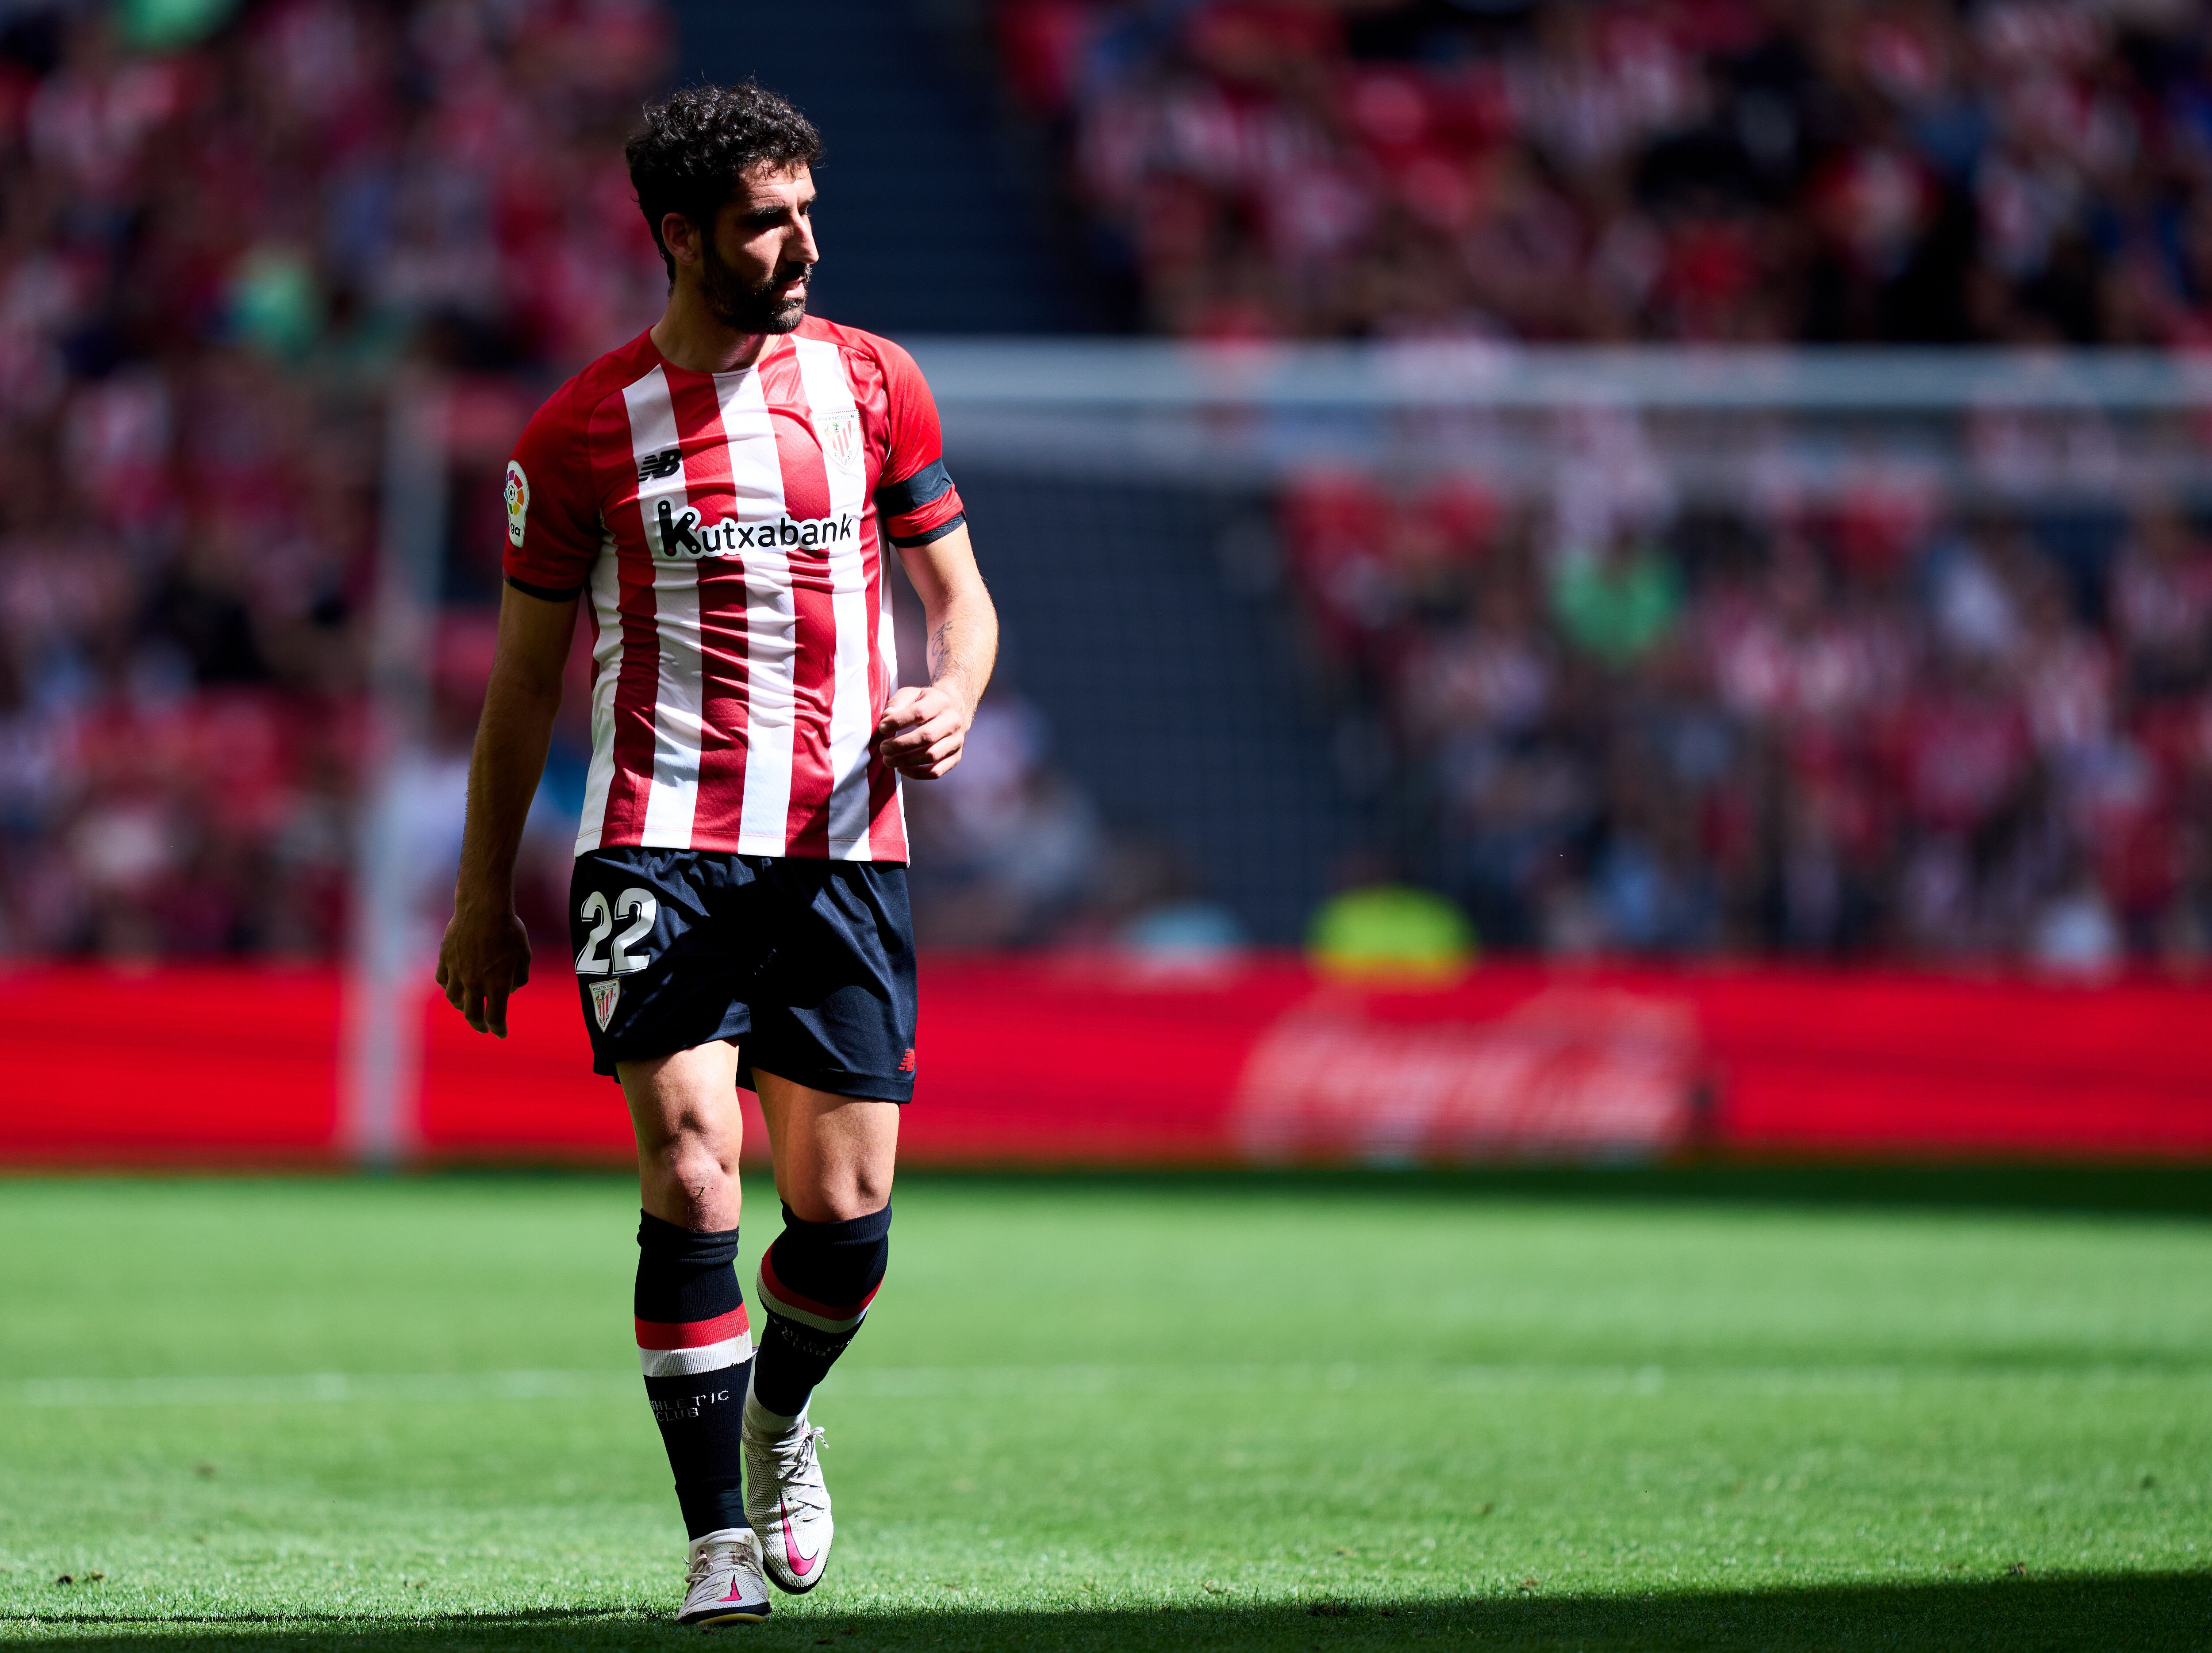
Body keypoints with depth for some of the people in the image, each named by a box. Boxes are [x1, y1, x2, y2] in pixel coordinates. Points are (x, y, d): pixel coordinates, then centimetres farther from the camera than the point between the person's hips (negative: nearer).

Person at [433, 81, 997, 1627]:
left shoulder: (873, 384, 6)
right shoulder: (583, 429, 0)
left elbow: (959, 589, 14)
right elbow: (527, 670, 10)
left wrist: (949, 708, -9)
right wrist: (485, 892, 11)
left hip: (845, 846, 2)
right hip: (662, 845, -2)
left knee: (847, 1210, 0)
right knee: (693, 1171, -16)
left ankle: (778, 1413, 34)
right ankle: (721, 1540, -8)